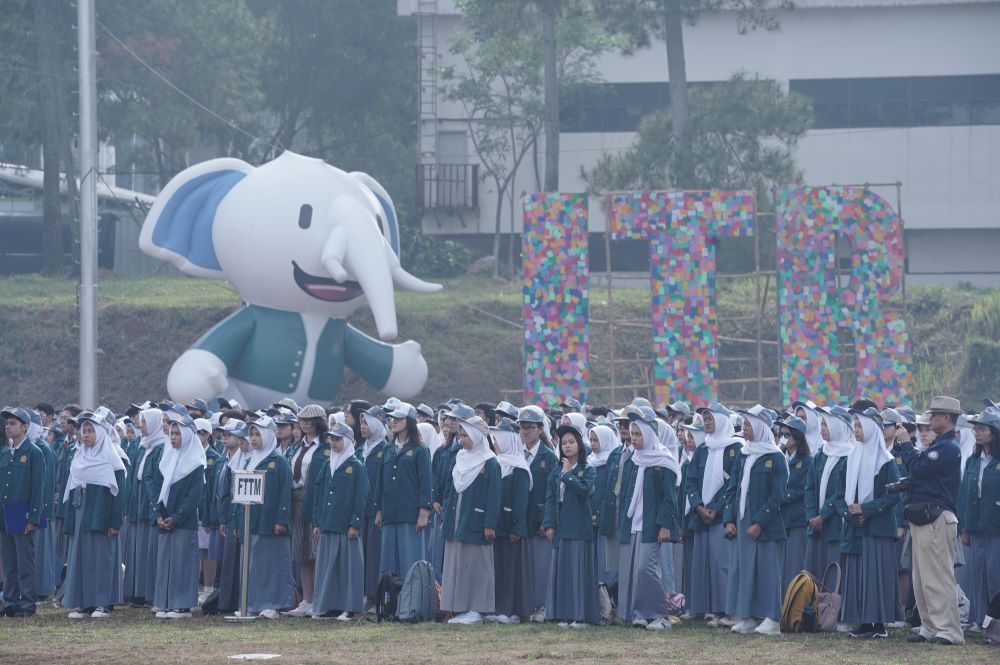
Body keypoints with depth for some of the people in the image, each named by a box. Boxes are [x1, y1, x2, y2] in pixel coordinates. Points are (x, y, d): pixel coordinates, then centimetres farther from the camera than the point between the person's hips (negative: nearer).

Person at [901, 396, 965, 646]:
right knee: (922, 580, 12)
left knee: (937, 578, -10)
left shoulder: (948, 448, -13)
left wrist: (906, 444, -4)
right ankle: (930, 628, 16)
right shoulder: (938, 446, 19)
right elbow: (917, 470, 16)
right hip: (923, 519, 11)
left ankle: (949, 631, -10)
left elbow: (917, 468, -18)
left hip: (936, 519, -11)